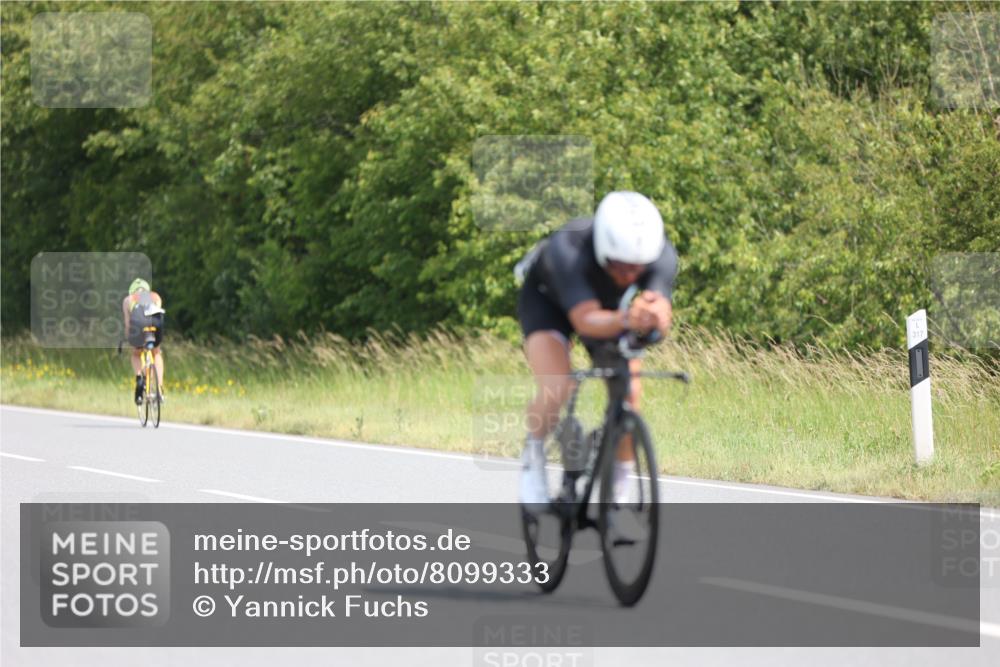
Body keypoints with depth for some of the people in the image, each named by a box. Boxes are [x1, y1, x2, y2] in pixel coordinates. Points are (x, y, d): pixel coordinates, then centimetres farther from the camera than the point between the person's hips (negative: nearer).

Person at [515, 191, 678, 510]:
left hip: (610, 304, 3)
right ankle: (533, 459, 2)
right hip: (548, 299, -3)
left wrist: (655, 314, -71)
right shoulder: (568, 249, -42)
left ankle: (615, 493, 4)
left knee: (629, 394, -16)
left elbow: (662, 320, -46)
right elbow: (586, 320, -53)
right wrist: (625, 320, -73)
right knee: (556, 389, -28)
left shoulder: (662, 254, -33)